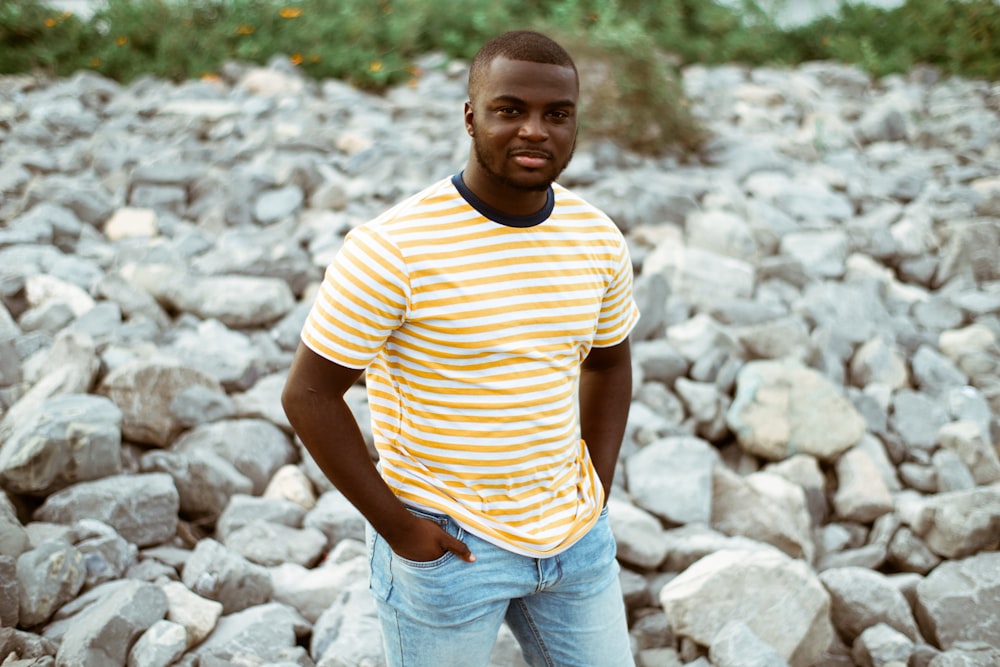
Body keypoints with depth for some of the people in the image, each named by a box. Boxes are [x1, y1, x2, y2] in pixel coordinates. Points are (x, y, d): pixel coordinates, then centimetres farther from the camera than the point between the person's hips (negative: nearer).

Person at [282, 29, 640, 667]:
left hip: (573, 539, 5)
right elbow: (309, 393, -15)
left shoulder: (599, 239, -3)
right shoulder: (391, 249, -21)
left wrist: (598, 494, 6)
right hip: (446, 542, -5)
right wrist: (398, 526, -14)